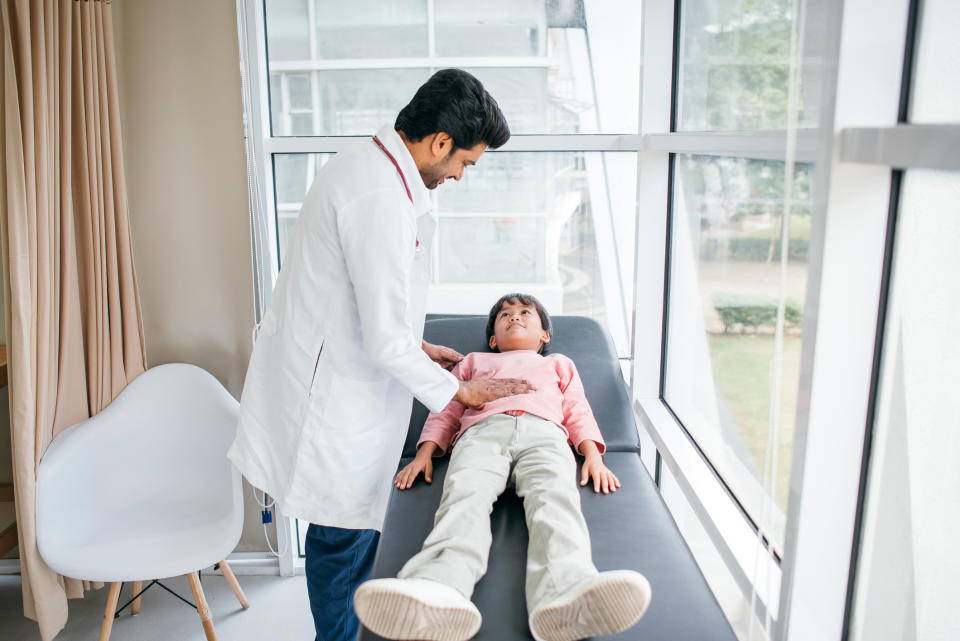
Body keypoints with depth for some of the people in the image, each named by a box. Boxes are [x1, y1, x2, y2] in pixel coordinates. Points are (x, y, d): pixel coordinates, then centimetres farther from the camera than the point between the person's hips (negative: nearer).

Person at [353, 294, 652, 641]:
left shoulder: (558, 364, 42)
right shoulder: (474, 361, 42)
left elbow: (578, 413, 28)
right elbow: (446, 412, 32)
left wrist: (593, 456, 8)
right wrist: (425, 453, 13)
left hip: (543, 433, 0)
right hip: (483, 430, 0)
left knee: (554, 494, -36)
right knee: (466, 492, -35)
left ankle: (564, 589, -64)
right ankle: (438, 587, -63)